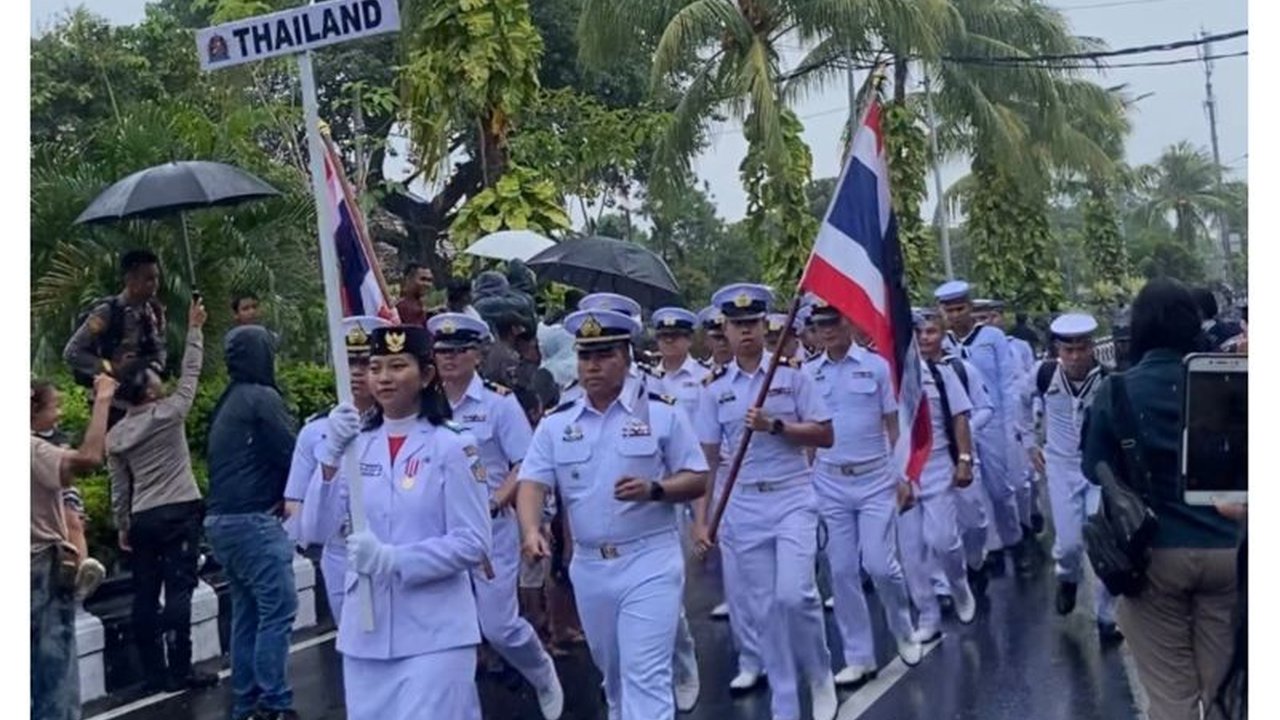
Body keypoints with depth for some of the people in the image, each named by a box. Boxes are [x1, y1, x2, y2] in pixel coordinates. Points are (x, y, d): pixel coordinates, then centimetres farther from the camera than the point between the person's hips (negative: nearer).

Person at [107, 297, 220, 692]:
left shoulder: (116, 435, 6)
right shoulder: (168, 413, -9)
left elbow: (119, 488, 9)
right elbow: (191, 372, -1)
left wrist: (123, 526, 18)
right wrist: (195, 328, 6)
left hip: (143, 518, 5)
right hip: (178, 513, -5)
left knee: (145, 595, 7)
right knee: (178, 590, -5)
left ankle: (155, 673, 12)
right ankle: (179, 671, -5)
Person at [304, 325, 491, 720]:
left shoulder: (453, 446, -7)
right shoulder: (356, 445, 7)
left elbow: (473, 543, -9)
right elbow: (318, 529, -2)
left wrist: (394, 560, -20)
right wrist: (330, 456, -14)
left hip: (433, 632, -5)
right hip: (365, 629, 5)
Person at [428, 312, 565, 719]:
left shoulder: (499, 402, -7)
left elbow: (526, 466, -7)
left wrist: (494, 503, -18)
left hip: (492, 528, -3)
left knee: (498, 625, -2)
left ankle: (542, 674, 29)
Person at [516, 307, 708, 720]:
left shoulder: (662, 413, -5)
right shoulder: (555, 423, 3)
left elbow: (697, 479, -2)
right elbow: (532, 483, -4)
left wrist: (653, 489, -22)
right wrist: (531, 531, -24)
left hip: (650, 561, -4)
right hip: (589, 565, 4)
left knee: (646, 674, -9)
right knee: (612, 671, 22)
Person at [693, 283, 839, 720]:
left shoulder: (792, 373, -1)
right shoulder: (714, 386, 4)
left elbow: (826, 436, -3)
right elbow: (707, 457, 5)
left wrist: (774, 426, -16)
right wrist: (701, 517, 0)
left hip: (793, 499, -2)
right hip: (744, 509, 2)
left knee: (794, 594, -17)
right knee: (763, 608, 6)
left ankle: (821, 675, 12)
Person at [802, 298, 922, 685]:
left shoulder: (876, 366, -2)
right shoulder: (808, 373, 3)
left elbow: (893, 424, 0)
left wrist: (903, 475, -3)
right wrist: (804, 478, 4)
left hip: (875, 479, -2)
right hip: (829, 484, 2)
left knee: (880, 565, -7)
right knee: (842, 571, 5)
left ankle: (903, 630, 23)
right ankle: (858, 657, 16)